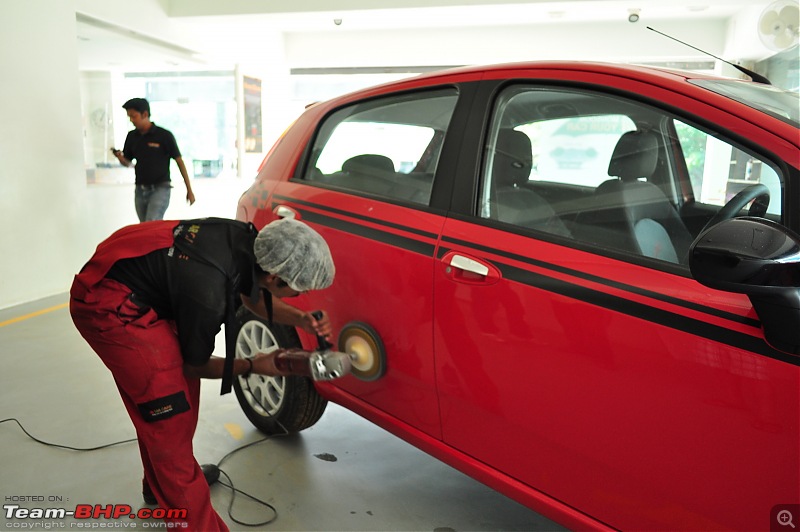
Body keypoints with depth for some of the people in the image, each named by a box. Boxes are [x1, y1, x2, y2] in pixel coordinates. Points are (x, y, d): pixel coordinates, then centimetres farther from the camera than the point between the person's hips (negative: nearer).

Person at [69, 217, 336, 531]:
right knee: (170, 409, -9)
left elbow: (253, 298, 9)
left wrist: (302, 319, -5)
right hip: (107, 306, -9)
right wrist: (252, 366, -3)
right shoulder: (208, 293, -33)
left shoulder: (249, 241, -13)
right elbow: (194, 364, -12)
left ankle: (159, 485, 38)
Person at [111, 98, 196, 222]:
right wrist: (120, 158, -8)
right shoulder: (132, 136, 8)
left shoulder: (164, 135, -8)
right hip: (140, 190, 6)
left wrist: (189, 190, -5)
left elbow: (179, 161, -5)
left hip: (160, 189, -6)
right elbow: (128, 162, 18)